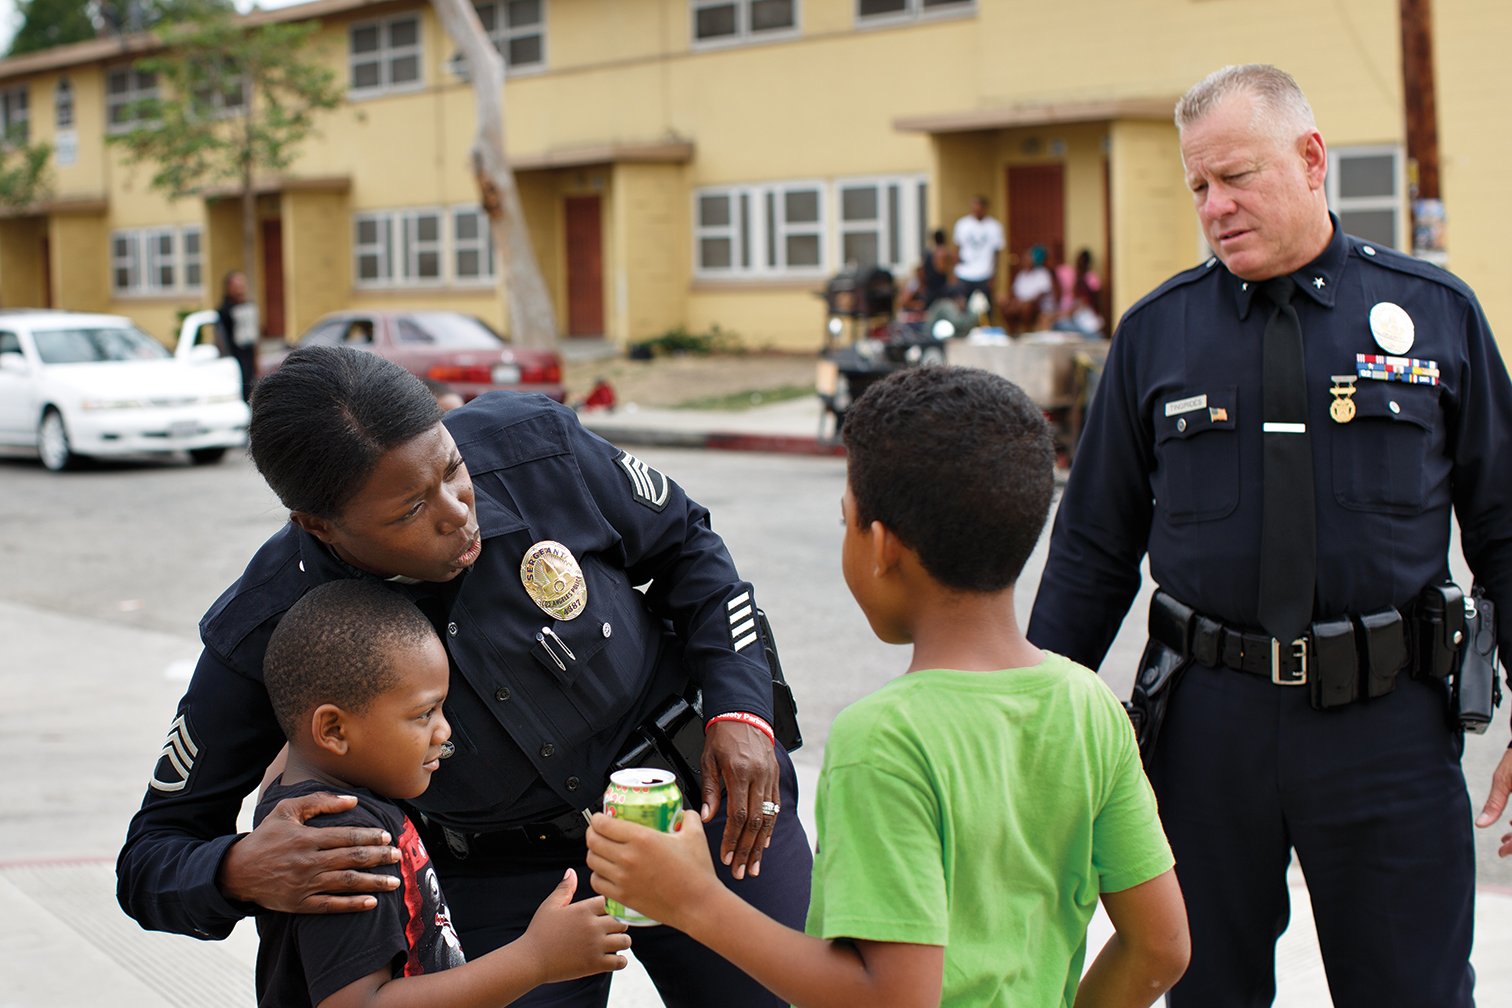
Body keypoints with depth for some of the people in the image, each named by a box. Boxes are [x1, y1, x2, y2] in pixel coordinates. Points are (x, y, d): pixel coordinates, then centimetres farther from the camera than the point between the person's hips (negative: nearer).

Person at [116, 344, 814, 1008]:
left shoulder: (534, 449, -21)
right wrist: (241, 873, -38)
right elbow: (151, 859, -14)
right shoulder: (259, 640, -23)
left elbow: (685, 544, 0)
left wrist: (739, 707, -12)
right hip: (500, 884, -1)